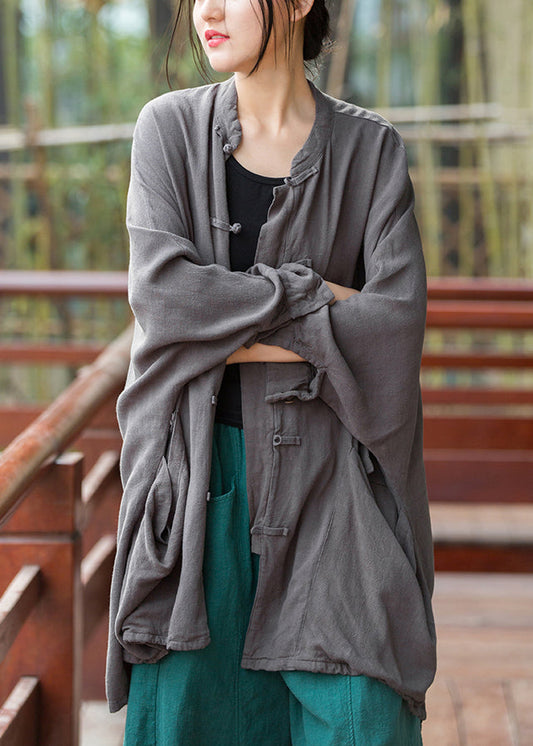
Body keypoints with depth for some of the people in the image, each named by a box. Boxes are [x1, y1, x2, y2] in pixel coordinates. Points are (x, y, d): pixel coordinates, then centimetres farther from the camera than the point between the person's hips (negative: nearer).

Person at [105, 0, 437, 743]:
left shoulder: (372, 149, 3)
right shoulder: (170, 127, 3)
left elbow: (398, 319, -9)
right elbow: (161, 286, -11)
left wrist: (242, 338, -12)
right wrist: (317, 297, -10)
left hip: (325, 478, 0)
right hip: (198, 472, 1)